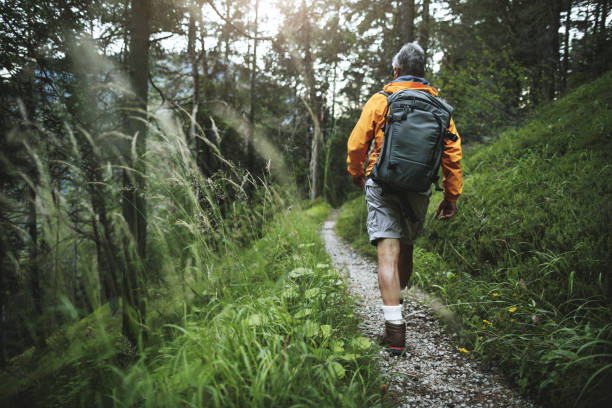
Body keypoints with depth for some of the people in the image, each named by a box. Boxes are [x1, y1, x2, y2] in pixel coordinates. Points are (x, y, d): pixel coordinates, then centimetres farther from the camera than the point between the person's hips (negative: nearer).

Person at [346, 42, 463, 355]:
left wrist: (357, 174, 17)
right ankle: (394, 306, 39)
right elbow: (453, 152, 3)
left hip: (383, 185, -3)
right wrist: (452, 195, 9)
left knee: (388, 253, -8)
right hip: (420, 189, 4)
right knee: (406, 249, 19)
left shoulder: (380, 100, 0)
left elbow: (357, 143, -1)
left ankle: (395, 328, -14)